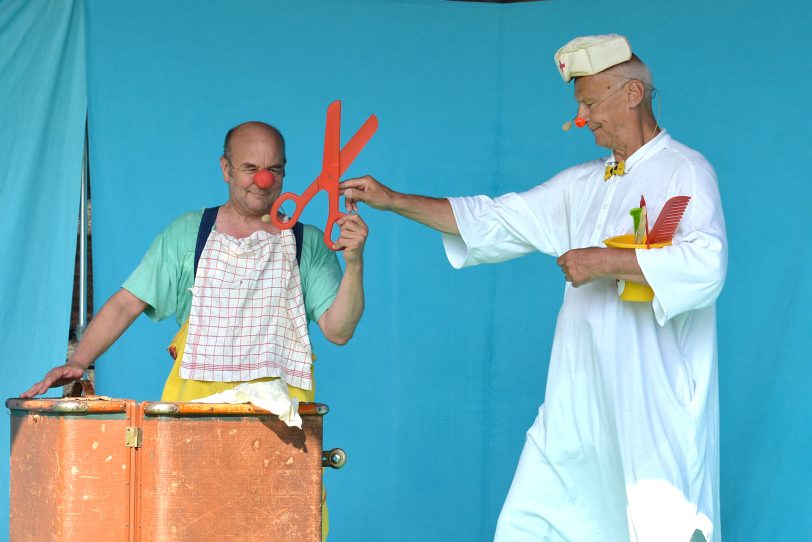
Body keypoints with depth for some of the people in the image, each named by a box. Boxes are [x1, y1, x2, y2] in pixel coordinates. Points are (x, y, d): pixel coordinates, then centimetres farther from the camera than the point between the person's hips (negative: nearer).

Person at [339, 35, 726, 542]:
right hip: (580, 401, 7)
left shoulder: (684, 171, -4)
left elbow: (706, 263, -20)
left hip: (653, 403, -7)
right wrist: (393, 201, 16)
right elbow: (496, 222, 20)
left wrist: (607, 262, -16)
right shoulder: (583, 184, 18)